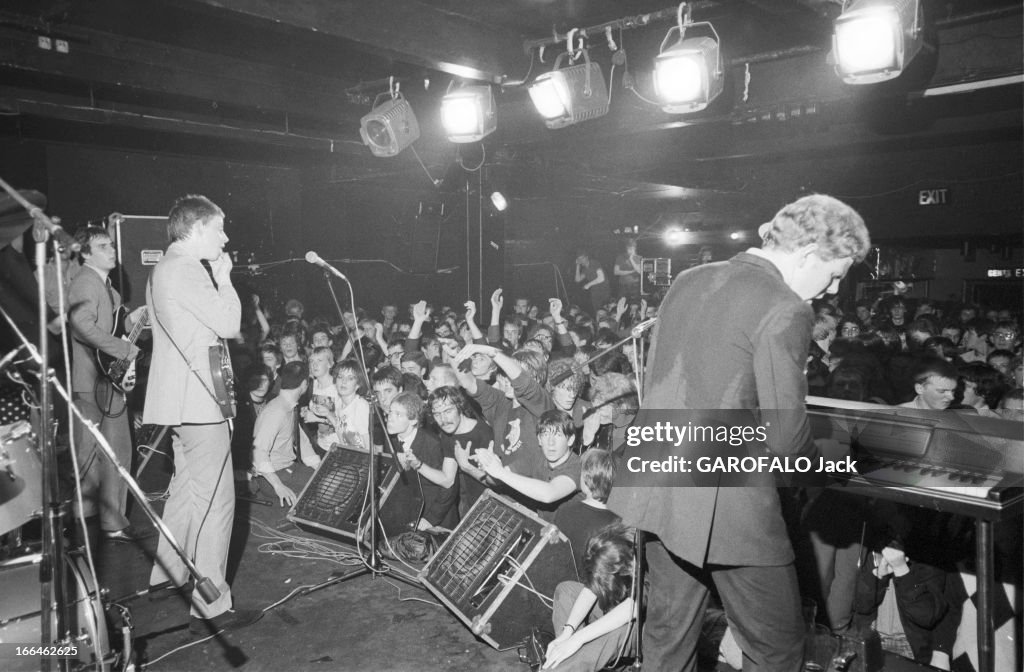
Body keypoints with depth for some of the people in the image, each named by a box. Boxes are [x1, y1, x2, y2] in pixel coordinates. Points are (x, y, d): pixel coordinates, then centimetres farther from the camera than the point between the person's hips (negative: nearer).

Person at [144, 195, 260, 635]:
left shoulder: (164, 269, 17)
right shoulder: (185, 270, -17)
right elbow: (228, 323, -17)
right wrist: (224, 279, -6)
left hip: (181, 399, 11)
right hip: (199, 400, -11)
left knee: (187, 487, 23)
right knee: (215, 500, -8)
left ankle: (167, 574, 38)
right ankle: (211, 608, -3)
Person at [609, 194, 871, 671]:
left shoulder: (687, 282, 7)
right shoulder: (785, 311, -15)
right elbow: (784, 440, -16)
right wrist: (822, 462, 4)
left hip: (657, 487, 8)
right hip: (726, 505, -7)